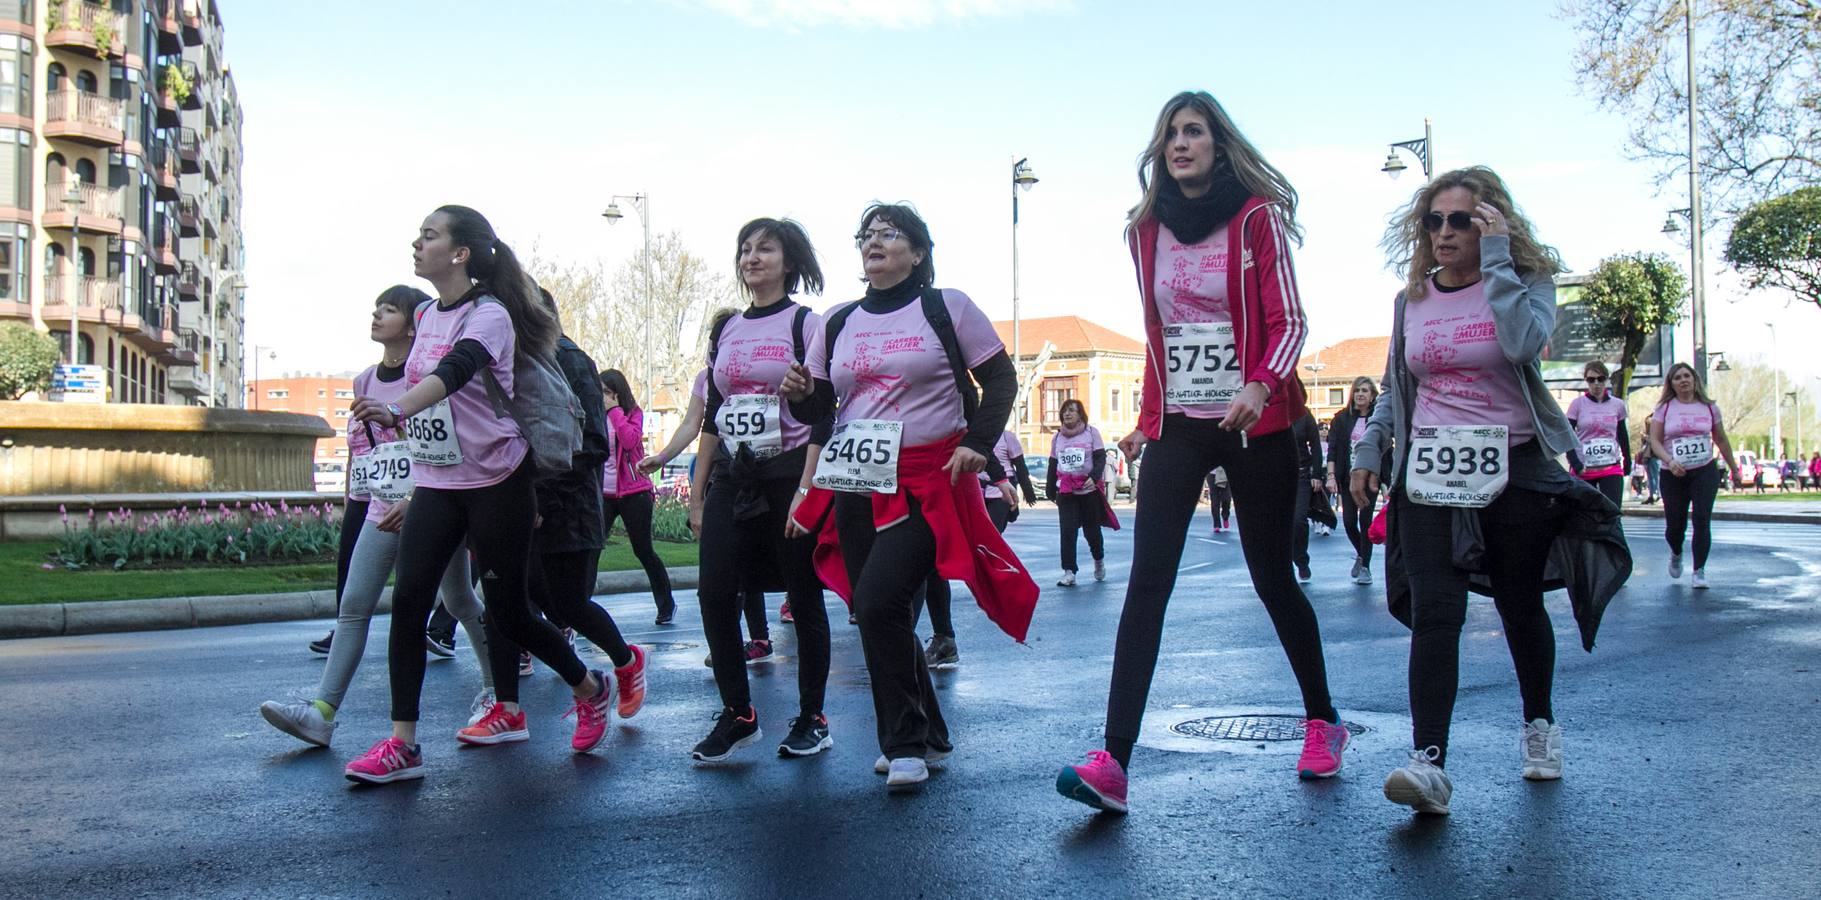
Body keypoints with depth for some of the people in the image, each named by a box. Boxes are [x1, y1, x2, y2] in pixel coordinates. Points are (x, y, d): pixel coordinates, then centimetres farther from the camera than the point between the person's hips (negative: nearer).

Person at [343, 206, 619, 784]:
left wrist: (396, 408, -50)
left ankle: (591, 690, 26)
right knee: (408, 601, -7)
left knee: (509, 611, 1)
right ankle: (402, 744, -2)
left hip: (496, 481, -7)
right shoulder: (428, 316, 10)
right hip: (435, 482, 7)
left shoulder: (489, 314, -15)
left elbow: (454, 371, -34)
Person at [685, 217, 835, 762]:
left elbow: (821, 414, -9)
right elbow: (712, 416, 16)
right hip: (732, 475, 5)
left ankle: (812, 719, 15)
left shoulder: (805, 323, -2)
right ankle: (737, 714, 8)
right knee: (714, 593, -6)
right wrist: (697, 492, 12)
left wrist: (806, 489, -17)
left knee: (803, 597, 2)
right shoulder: (725, 331, 13)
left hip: (789, 471, -5)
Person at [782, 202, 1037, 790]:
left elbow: (1000, 380, 2)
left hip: (928, 483, -5)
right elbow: (817, 408, 16)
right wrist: (798, 394, -7)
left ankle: (905, 741, -3)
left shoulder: (946, 307, 1)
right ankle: (926, 736, 24)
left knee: (879, 601, -19)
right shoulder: (837, 323, 13)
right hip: (856, 485, 6)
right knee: (876, 611, 7)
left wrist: (978, 443, -11)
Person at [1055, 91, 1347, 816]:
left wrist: (1261, 386, -25)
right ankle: (1114, 761, -14)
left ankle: (1322, 721, 31)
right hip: (1176, 425, 3)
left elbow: (1288, 321, -7)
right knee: (1146, 582, -9)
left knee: (1272, 576, 7)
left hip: (1253, 423, -3)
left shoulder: (1259, 216, -2)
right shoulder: (1146, 229, 9)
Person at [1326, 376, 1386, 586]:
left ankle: (1365, 567, 7)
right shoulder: (1342, 418, 3)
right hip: (1348, 477, 2)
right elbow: (1332, 449, 0)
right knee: (1349, 521, 2)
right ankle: (1361, 554, 31)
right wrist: (1331, 476, -9)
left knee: (1365, 520, -3)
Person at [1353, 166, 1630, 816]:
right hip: (1430, 472, 2)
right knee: (1434, 612, -13)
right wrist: (1369, 449, 10)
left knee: (1520, 606, 12)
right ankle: (1428, 763, -19)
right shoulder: (1411, 300, 9)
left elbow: (1524, 342, -24)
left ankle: (1538, 723, 38)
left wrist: (1496, 257, -18)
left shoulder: (1528, 282, -1)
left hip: (1514, 470, -1)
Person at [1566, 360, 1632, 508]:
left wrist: (1627, 459, 21)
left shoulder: (1617, 404, 5)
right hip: (1584, 470, -1)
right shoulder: (1577, 404, -2)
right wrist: (1576, 464, -16)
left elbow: (1622, 434, 17)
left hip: (1612, 468, 1)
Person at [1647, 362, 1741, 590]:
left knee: (1702, 520, -12)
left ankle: (1699, 570, -2)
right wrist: (1670, 461, -22)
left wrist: (1734, 469, 19)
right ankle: (1676, 554, 36)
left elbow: (1721, 440, 15)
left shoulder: (1709, 407, 6)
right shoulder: (1664, 408, 0)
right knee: (1675, 525, 3)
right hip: (1673, 475, 0)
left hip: (1705, 471, 1)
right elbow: (1654, 441, -5)